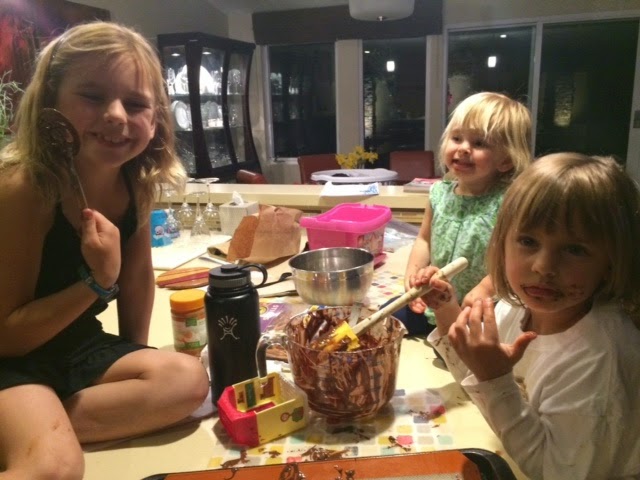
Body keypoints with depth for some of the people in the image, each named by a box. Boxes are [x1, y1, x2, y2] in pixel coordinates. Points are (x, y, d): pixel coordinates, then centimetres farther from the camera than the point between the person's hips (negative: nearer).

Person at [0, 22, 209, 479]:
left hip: (79, 346, 8)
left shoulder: (137, 180, -7)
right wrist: (97, 281, -29)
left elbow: (138, 274, 7)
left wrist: (136, 358, 11)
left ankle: (38, 427, -8)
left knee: (188, 379, -10)